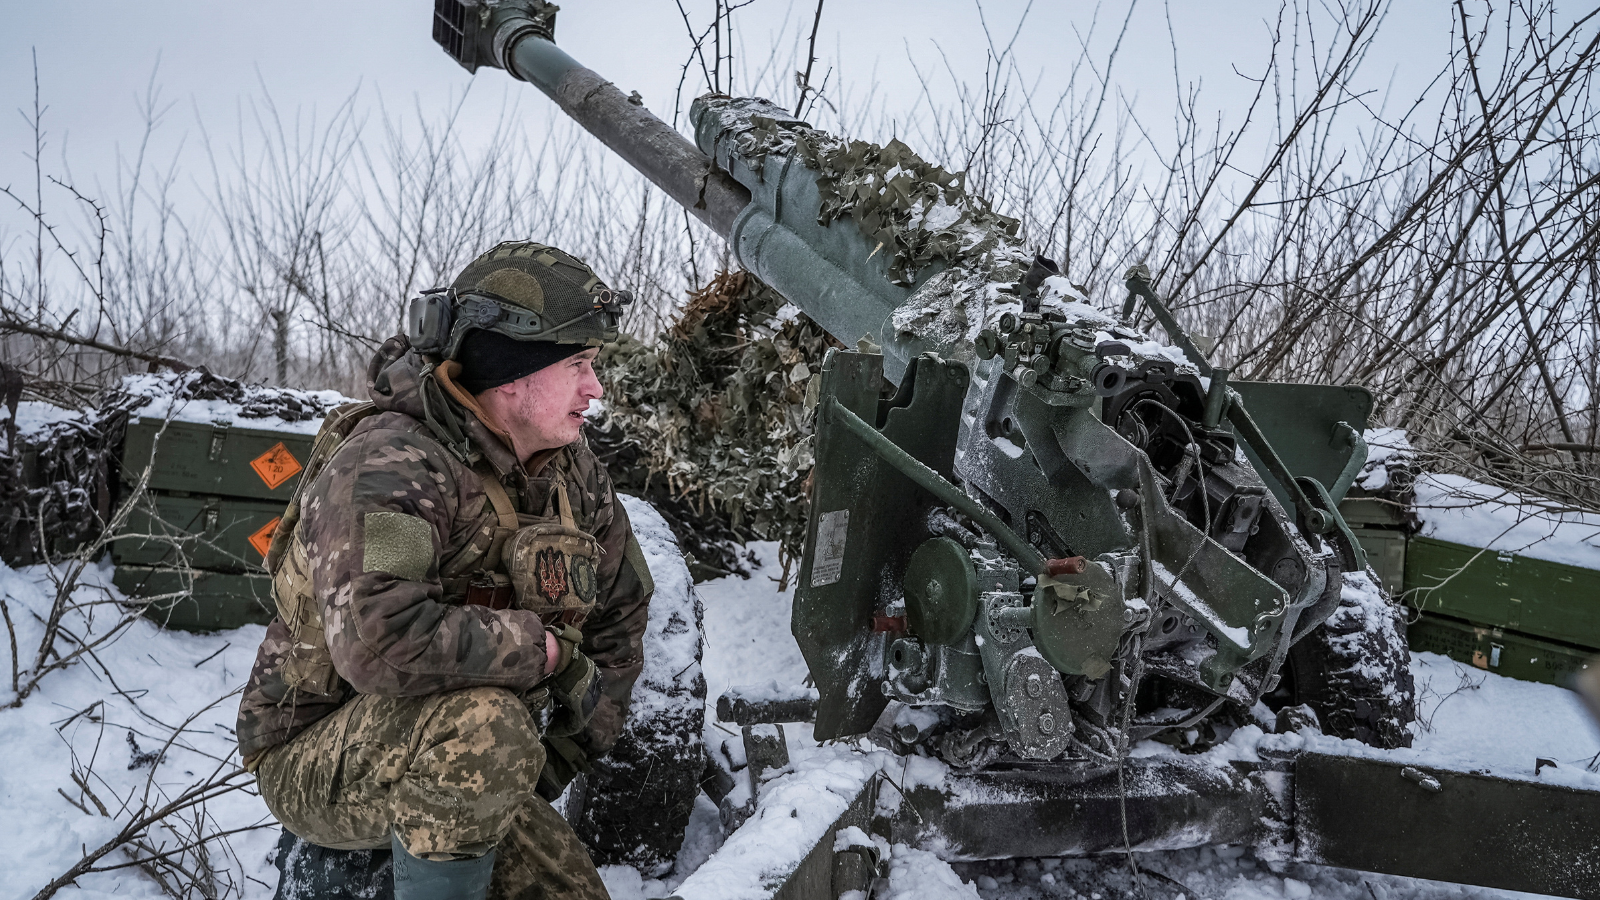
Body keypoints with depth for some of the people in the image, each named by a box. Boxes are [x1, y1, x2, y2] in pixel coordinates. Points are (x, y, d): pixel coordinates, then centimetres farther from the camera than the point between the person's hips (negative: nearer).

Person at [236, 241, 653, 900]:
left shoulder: (571, 473, -1)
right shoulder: (390, 463, -26)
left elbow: (621, 614, 12)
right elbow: (378, 640, -42)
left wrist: (561, 758, 7)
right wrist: (548, 649, -28)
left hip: (453, 763, 7)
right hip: (313, 763, -7)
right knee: (485, 723, -35)